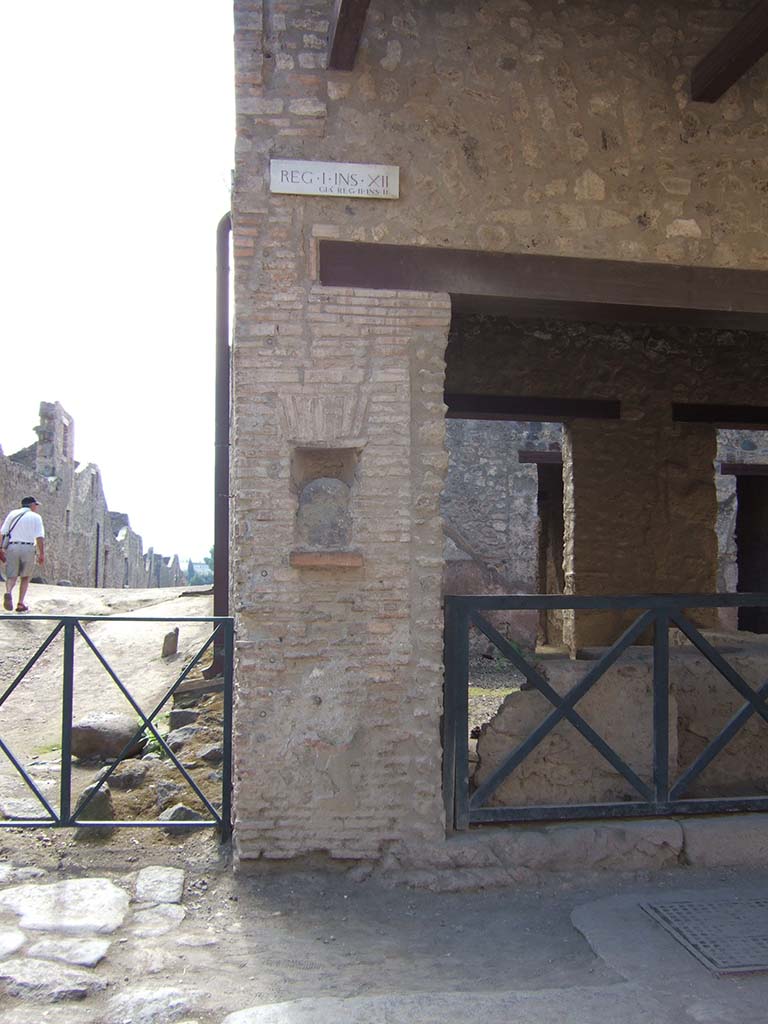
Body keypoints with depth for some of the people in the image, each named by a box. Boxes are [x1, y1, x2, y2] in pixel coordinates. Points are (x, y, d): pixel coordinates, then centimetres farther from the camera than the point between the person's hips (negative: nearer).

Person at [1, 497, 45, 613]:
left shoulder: (12, 514, 12)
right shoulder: (35, 517, 3)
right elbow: (40, 537, -6)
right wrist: (42, 554, -3)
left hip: (11, 547, 2)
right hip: (28, 548, -2)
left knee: (11, 576, 6)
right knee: (25, 577, 14)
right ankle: (20, 603, 9)